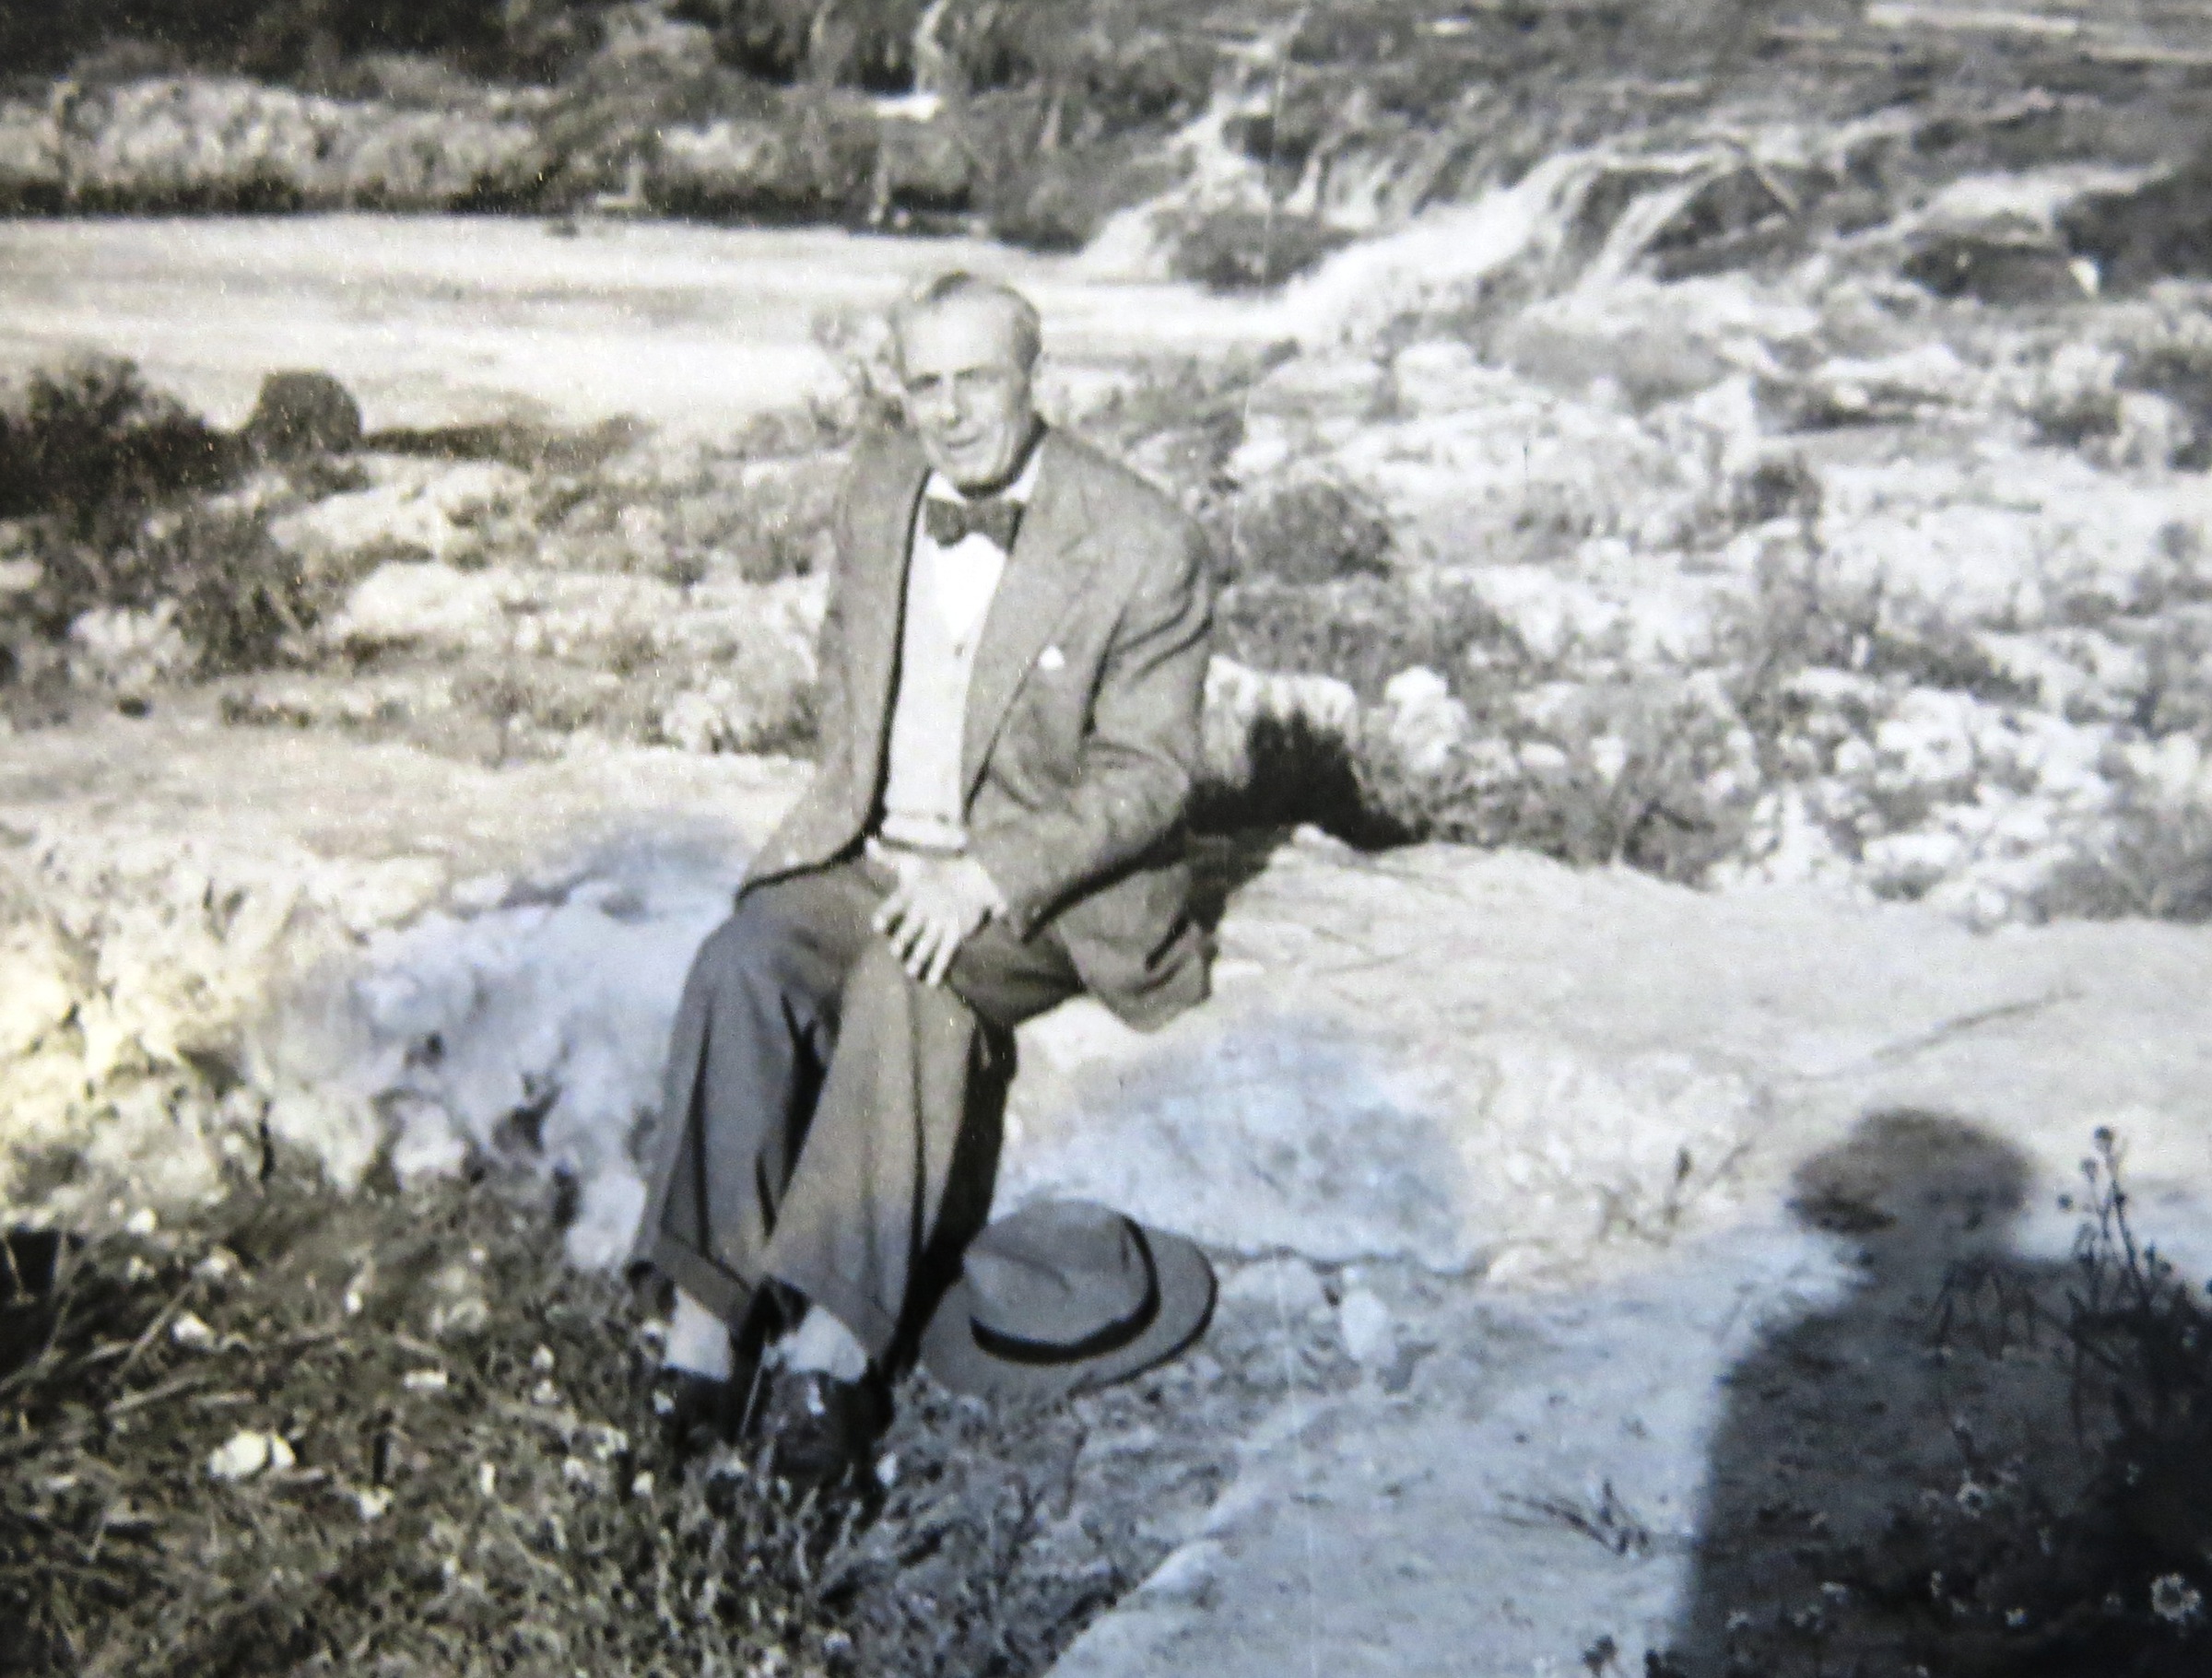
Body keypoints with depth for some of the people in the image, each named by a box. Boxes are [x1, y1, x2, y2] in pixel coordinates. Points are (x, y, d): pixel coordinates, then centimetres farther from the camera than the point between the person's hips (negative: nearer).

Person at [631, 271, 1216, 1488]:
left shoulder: (1143, 546, -14)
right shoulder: (876, 491, 4)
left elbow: (1147, 776, -13)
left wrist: (986, 878, -24)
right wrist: (856, 813, 5)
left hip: (1047, 878, -5)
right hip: (873, 844, 5)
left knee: (905, 979, -35)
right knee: (740, 965, -24)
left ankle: (836, 1342, -30)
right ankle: (705, 1312, -21)